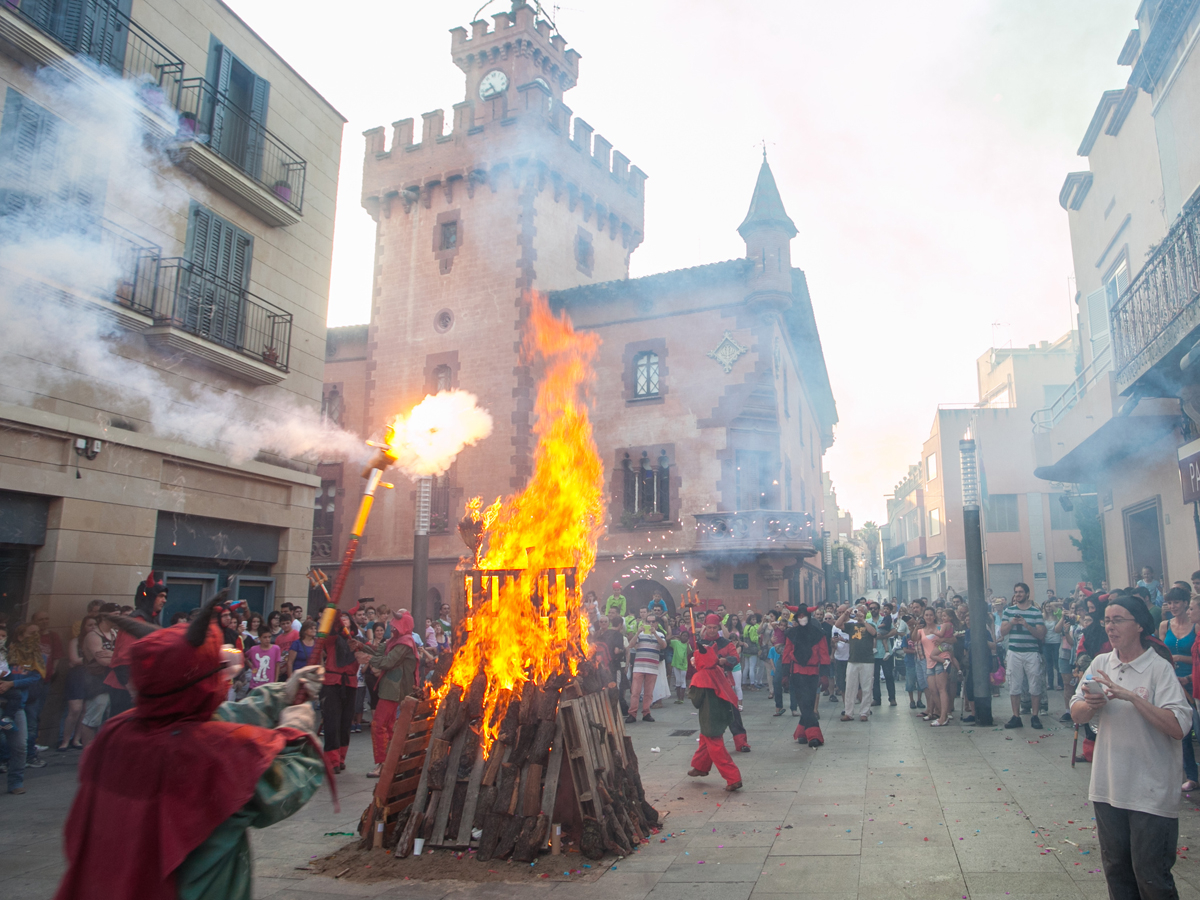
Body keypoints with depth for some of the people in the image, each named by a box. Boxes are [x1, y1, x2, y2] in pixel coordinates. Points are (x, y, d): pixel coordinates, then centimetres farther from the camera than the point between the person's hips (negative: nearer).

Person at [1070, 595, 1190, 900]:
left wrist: (1133, 697, -27)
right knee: (1115, 869, 18)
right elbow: (1076, 715, 7)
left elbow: (1178, 728, -23)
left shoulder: (1159, 668, -12)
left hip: (1150, 792, -5)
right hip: (1108, 787, 5)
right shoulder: (1101, 664, 4)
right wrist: (1091, 704, -13)